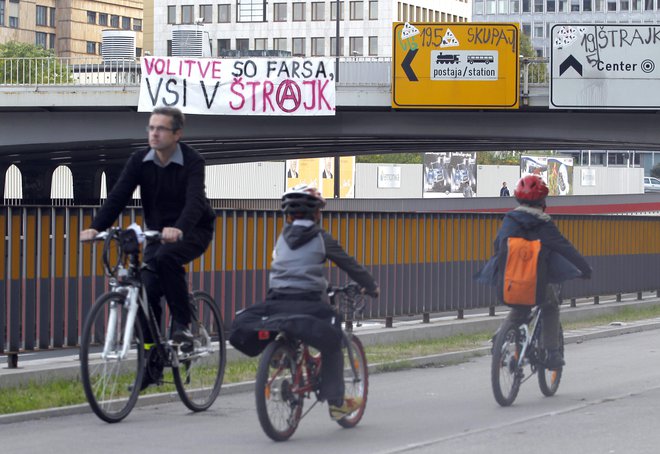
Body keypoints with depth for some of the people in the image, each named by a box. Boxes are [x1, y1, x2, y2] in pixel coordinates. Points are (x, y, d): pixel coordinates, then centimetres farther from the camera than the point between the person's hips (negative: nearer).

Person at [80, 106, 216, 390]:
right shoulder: (139, 161, -6)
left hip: (193, 231, -5)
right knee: (148, 292, -8)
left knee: (165, 257, -36)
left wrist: (179, 229, -54)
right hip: (157, 233, 5)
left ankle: (182, 323, -21)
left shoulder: (192, 162, -18)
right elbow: (118, 196, -16)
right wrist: (96, 227, -32)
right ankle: (151, 363, 3)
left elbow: (194, 201, -34)